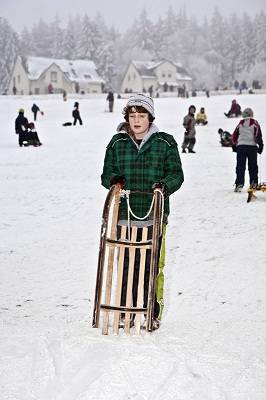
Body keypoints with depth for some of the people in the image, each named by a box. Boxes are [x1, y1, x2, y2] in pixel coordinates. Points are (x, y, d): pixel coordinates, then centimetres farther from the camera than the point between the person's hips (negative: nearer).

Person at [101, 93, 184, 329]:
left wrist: (164, 186, -15)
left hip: (153, 215, -1)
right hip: (124, 213, 2)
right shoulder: (117, 143, 10)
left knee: (153, 265, -1)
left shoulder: (165, 143, 5)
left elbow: (176, 174, 6)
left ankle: (153, 313, 9)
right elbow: (107, 173, 14)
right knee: (125, 264, 2)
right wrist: (115, 181, -9)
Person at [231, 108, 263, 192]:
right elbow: (258, 135, -4)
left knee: (240, 166, 0)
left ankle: (239, 183, -12)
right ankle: (254, 183, 9)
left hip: (241, 146, 1)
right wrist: (260, 145, 4)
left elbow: (234, 136, 10)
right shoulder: (254, 123, 0)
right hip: (252, 146, -1)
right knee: (253, 166, 9)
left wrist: (234, 145, 20)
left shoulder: (240, 124, 7)